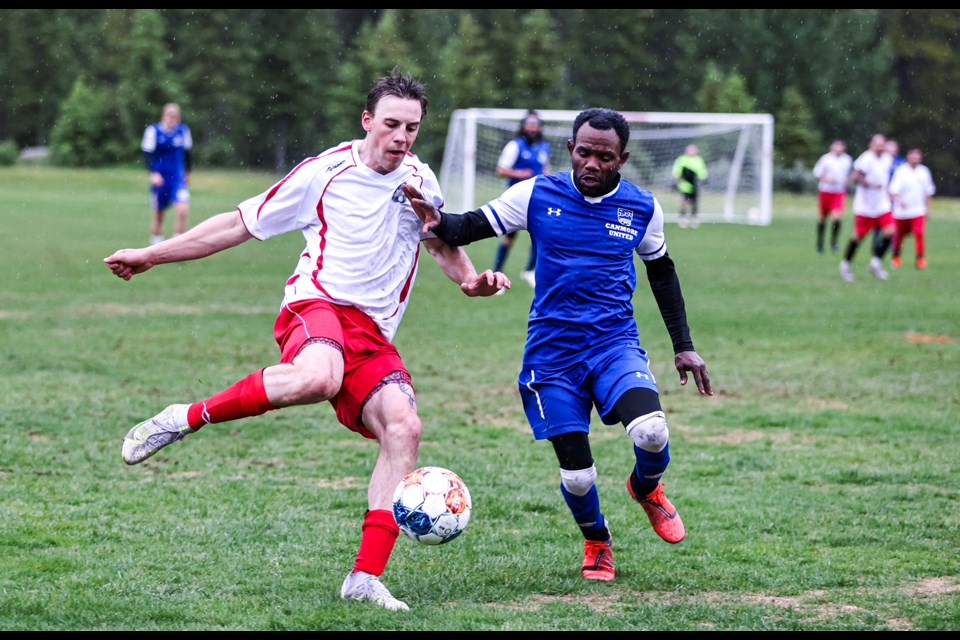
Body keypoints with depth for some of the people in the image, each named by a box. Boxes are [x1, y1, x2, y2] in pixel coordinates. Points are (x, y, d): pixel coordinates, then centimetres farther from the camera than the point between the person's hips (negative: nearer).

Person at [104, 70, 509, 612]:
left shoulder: (419, 180, 12)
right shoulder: (325, 172, -1)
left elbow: (444, 243, 31)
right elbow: (241, 224, 6)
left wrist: (471, 280, 7)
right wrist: (151, 256, 6)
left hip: (374, 333, 5)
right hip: (317, 303, -5)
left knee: (403, 428, -21)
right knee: (318, 378, -41)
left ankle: (366, 578, -19)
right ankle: (187, 419, -23)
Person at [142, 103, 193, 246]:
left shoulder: (183, 131, 0)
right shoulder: (153, 131, -9)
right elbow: (147, 155, -9)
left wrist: (187, 172, 22)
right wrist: (153, 173, -22)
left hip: (178, 178, 1)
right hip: (159, 178, -1)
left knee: (183, 210, -17)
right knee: (158, 214, 10)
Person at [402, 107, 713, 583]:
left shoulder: (642, 208, 3)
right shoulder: (537, 195, -3)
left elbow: (661, 271, 17)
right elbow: (472, 226, 0)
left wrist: (683, 346, 17)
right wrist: (439, 222, -24)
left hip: (615, 344, 1)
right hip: (553, 353, -1)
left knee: (651, 432, -26)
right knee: (576, 474, -5)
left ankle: (646, 487, 11)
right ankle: (596, 543, 29)